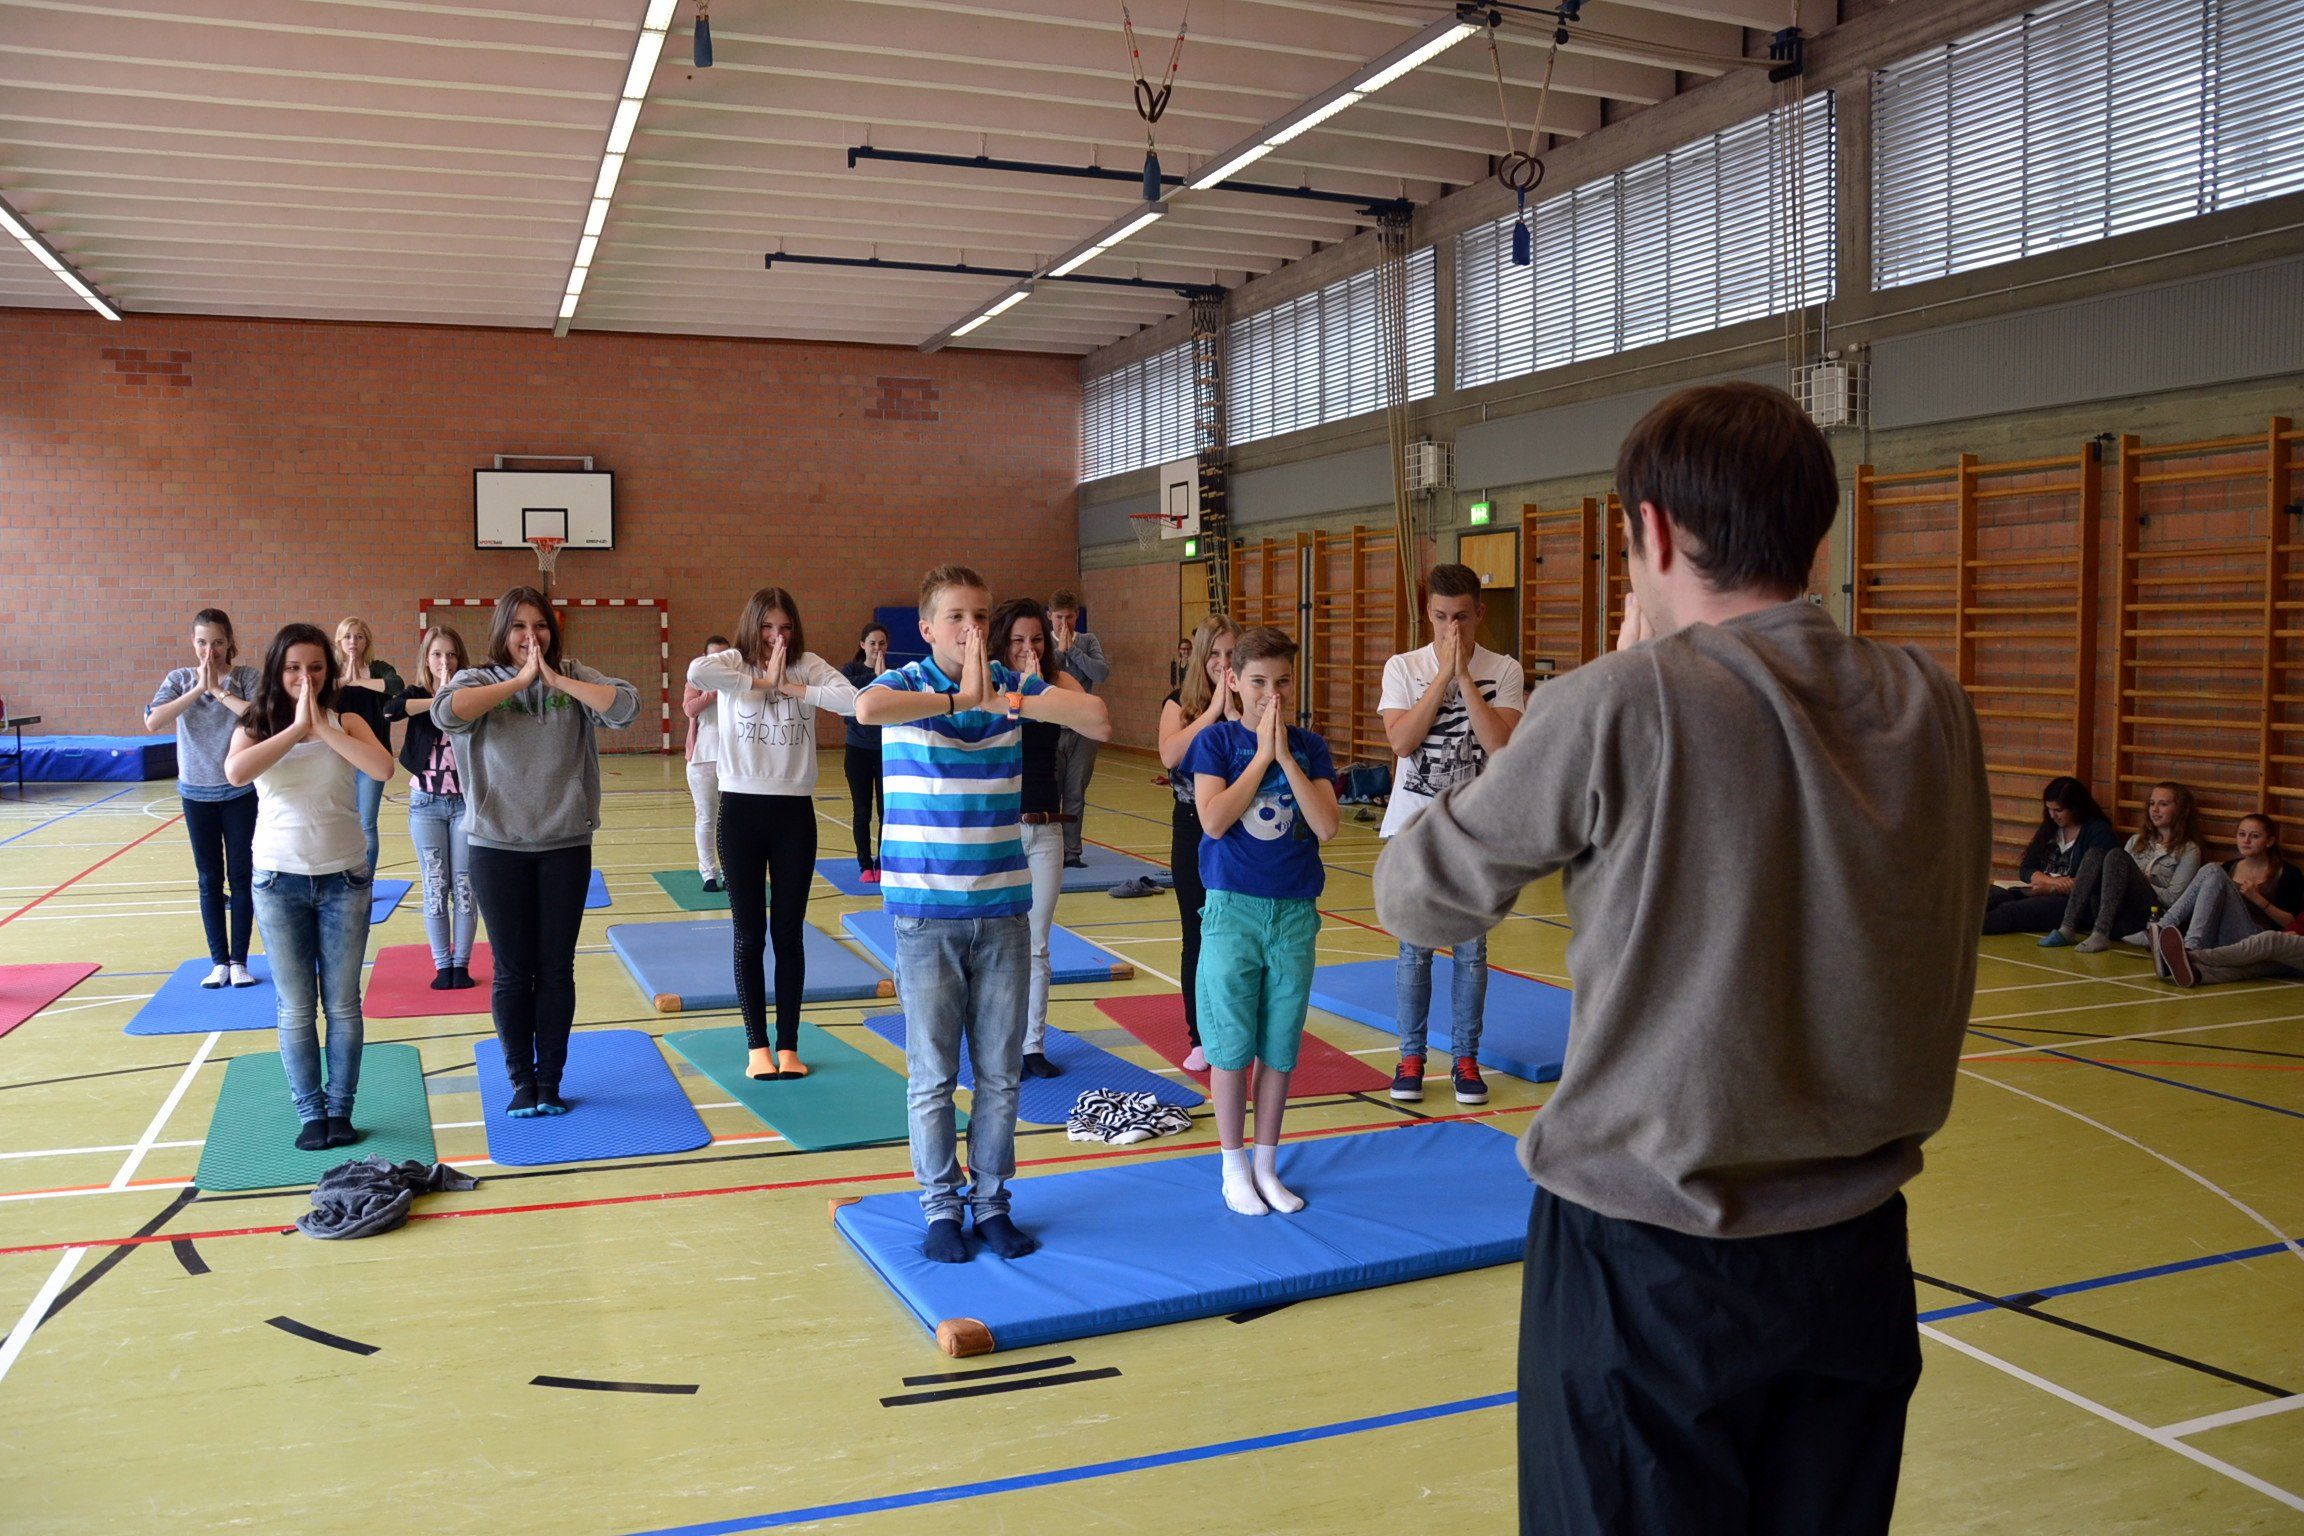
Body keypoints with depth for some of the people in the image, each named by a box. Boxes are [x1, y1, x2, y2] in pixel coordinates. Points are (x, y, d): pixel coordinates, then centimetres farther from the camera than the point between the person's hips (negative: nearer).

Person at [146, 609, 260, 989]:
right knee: (209, 879, 8)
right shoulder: (179, 679, 0)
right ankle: (218, 961, 15)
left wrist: (220, 690, -20)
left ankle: (239, 961, 12)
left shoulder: (246, 677, -5)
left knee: (240, 877, 3)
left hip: (240, 791, -2)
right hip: (197, 793, 2)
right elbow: (152, 721, -15)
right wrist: (198, 689, -19)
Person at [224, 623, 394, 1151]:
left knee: (342, 1004, 7)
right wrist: (296, 727, -20)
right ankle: (310, 1112, 17)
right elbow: (235, 772, -23)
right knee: (295, 1008, 7)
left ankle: (340, 1108, 19)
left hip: (345, 879, 0)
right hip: (279, 882, 0)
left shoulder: (345, 722, -1)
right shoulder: (256, 727, 0)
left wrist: (324, 726, -19)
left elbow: (382, 769, -21)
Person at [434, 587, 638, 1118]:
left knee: (557, 969, 7)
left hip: (566, 846, 1)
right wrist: (519, 680, -19)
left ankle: (550, 1080, 18)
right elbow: (445, 712, -23)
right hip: (498, 848, -1)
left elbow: (625, 706, -14)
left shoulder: (574, 677, 3)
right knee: (512, 971, 6)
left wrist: (555, 678, -15)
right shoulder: (479, 680, -1)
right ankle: (522, 1081, 20)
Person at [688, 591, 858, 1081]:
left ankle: (788, 1045, 17)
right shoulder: (734, 663, -2)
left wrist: (795, 688, -15)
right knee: (749, 934, 6)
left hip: (794, 811, 1)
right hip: (740, 808, -1)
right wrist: (760, 682, -21)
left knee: (789, 934, 8)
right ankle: (757, 1046, 16)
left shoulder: (808, 666, 1)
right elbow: (695, 672, -26)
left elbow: (854, 700, -16)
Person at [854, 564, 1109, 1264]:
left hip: (1003, 907, 3)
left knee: (1000, 1070, 11)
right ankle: (941, 1206, 21)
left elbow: (1096, 716, -14)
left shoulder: (1013, 687, 2)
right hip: (926, 911, -2)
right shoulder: (905, 685, -6)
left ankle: (991, 1199, 25)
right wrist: (957, 699, -26)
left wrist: (1002, 700, -21)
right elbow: (867, 707, -31)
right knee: (932, 1073, 7)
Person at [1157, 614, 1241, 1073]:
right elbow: (1170, 755, -19)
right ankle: (1200, 1039, 17)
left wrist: (1234, 712, -21)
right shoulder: (1180, 702, 0)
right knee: (1198, 937, 7)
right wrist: (1214, 709, -18)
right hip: (1192, 833, 0)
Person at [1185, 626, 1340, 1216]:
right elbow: (1213, 820, -17)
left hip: (1295, 913, 3)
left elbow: (1327, 825, -10)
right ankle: (1234, 1167, 18)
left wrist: (1286, 757, -15)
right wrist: (1261, 755, -15)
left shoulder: (1309, 747, 4)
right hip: (1232, 910, -2)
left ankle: (1266, 1163, 24)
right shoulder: (1217, 741, -2)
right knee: (1232, 1046, 3)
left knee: (1280, 1049, 9)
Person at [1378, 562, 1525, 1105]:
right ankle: (1411, 1056, 17)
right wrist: (1444, 674, -15)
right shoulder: (1403, 667, 0)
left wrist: (1464, 676, -18)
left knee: (1472, 949, 6)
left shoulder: (1504, 671, -2)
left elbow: (1502, 745, -16)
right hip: (1414, 826, 0)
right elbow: (1401, 740, -14)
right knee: (1414, 948, 5)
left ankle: (1466, 1058, 17)